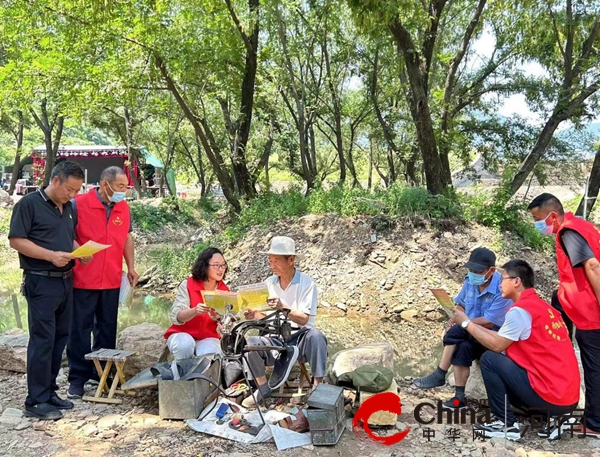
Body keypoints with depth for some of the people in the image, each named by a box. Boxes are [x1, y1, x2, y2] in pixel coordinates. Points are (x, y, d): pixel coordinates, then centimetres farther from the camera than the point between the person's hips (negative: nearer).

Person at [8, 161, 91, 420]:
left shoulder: (68, 207, 14)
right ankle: (36, 401, 4)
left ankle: (49, 392, 21)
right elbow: (16, 240, -12)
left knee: (60, 338, 10)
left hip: (65, 281, 7)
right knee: (42, 340, -5)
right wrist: (51, 255, -20)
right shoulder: (29, 203, -7)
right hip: (41, 282, -7)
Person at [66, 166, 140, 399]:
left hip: (111, 280, 5)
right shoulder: (78, 204, -8)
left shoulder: (124, 208, 8)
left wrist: (131, 267, 12)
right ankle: (78, 377, 13)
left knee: (107, 327, 11)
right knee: (80, 329, 3)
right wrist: (77, 257, -15)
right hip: (83, 279, -4)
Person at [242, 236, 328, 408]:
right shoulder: (269, 283, 7)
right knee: (251, 343, -26)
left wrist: (283, 308, -30)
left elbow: (304, 319, -14)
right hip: (275, 339, 4)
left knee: (316, 335, -36)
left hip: (299, 338, -4)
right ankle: (263, 389, -4)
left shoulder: (307, 283, -7)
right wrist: (254, 315, -14)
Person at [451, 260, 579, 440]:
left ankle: (506, 424, 3)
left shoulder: (520, 310, -14)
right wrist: (473, 324, 19)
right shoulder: (541, 306, 14)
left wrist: (466, 322, 2)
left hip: (551, 395, -9)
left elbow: (496, 345, -7)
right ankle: (551, 416, 13)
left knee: (489, 359, -3)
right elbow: (503, 338, 18)